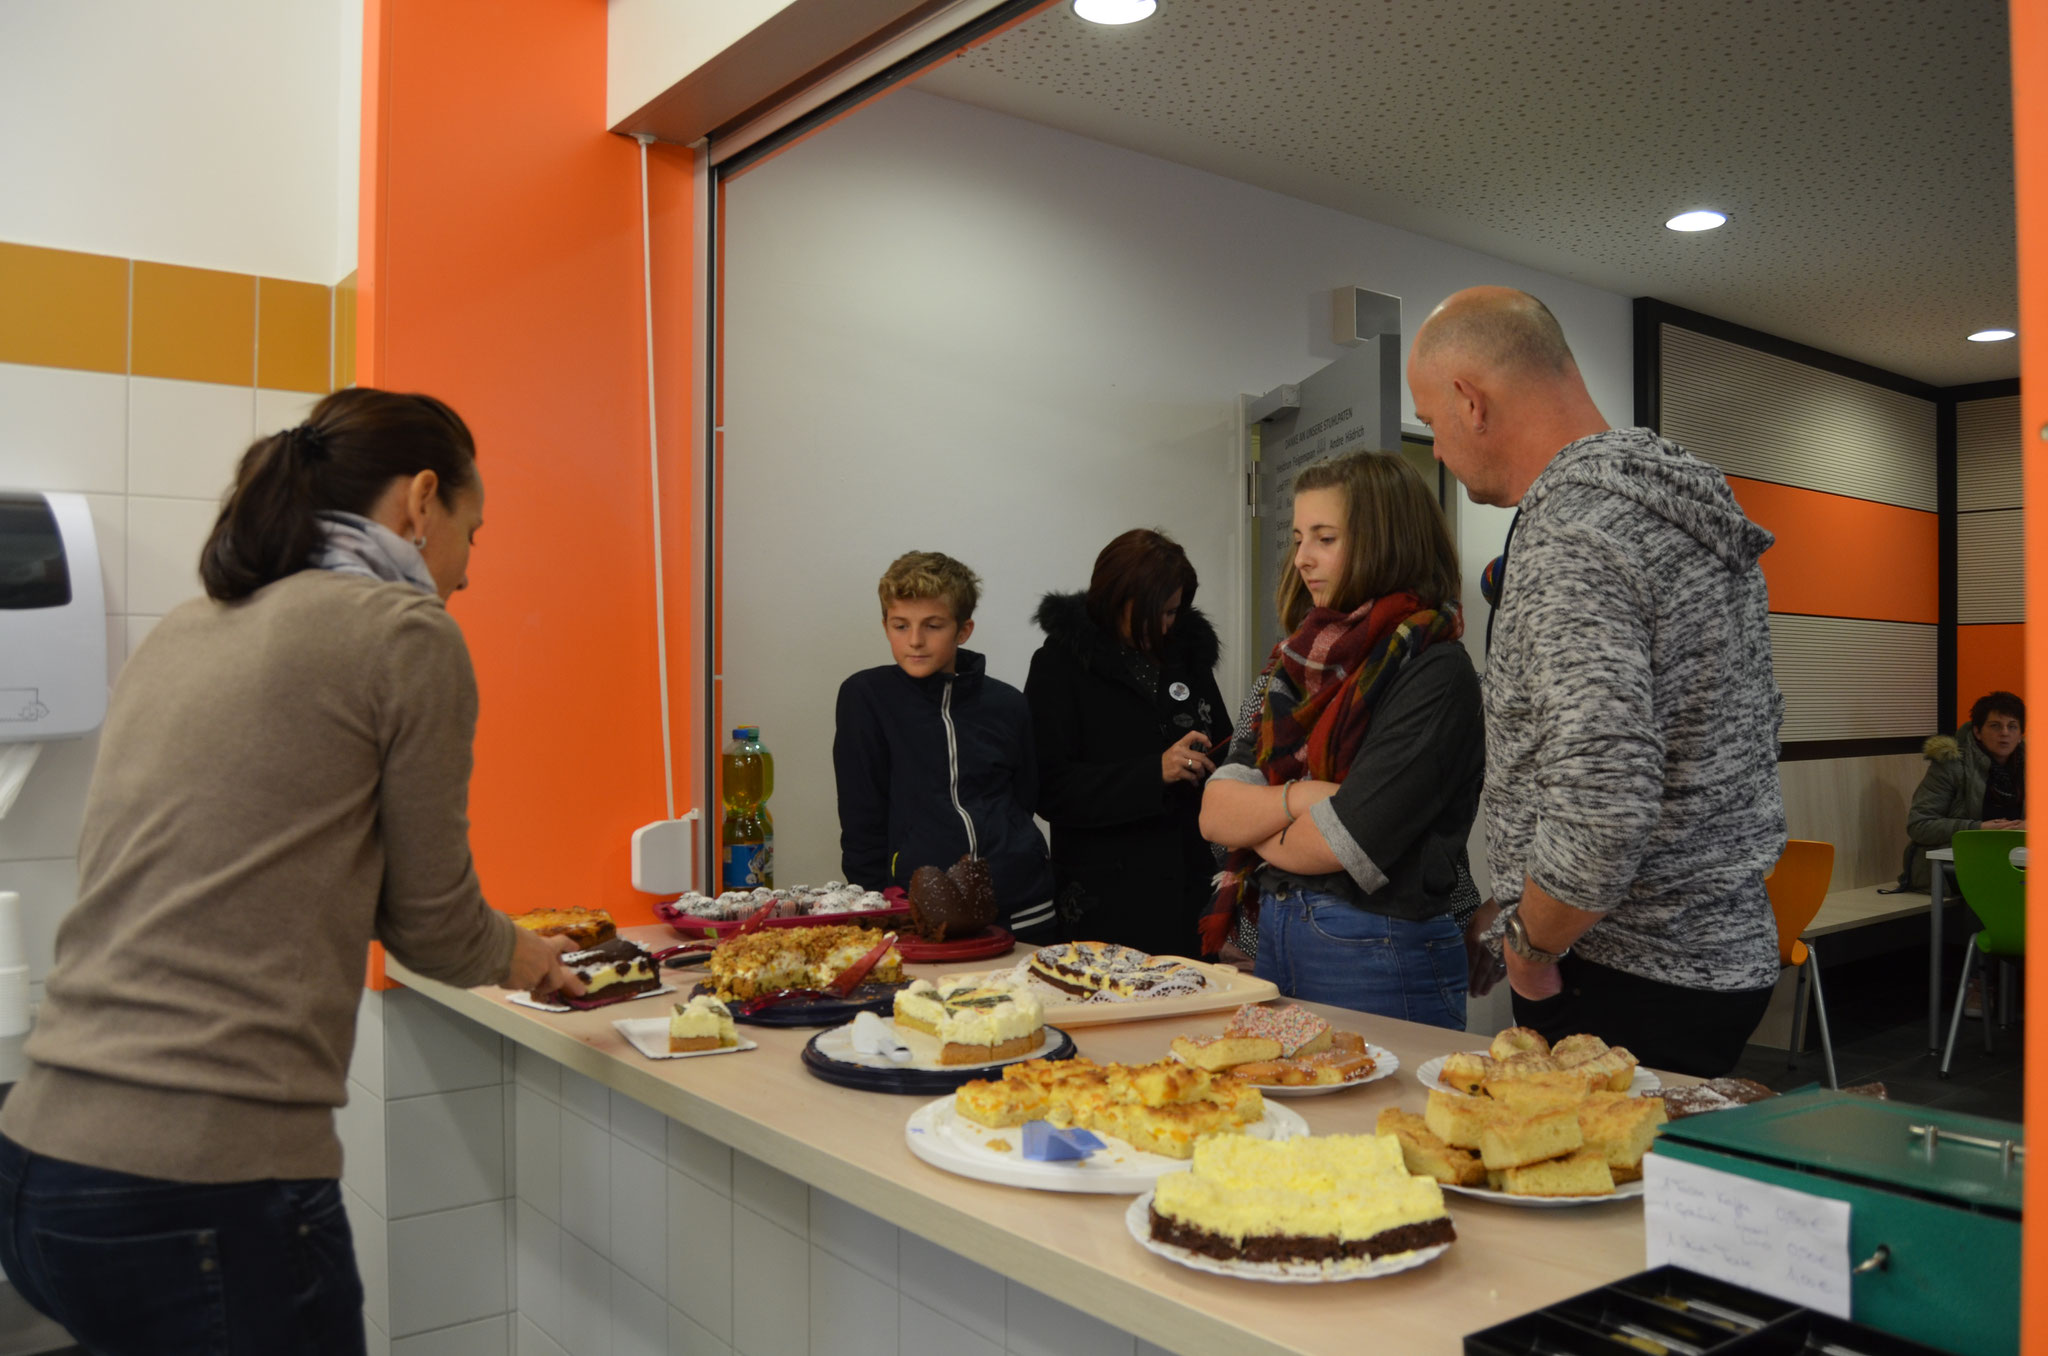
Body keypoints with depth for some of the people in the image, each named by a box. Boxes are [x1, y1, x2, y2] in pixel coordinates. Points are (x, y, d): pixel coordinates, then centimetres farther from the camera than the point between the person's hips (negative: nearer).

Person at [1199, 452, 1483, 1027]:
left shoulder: (1434, 672, -12)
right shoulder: (1301, 663, 9)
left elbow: (1339, 846, -19)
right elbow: (1214, 814, 2)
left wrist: (1254, 815, -1)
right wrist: (1297, 798, -16)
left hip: (1380, 953, -7)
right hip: (1274, 936, 7)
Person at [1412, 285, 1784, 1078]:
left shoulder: (1565, 535, -20)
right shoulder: (1690, 512, 11)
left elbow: (1602, 807, -32)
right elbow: (1756, 726, 20)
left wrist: (1532, 944, -13)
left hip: (1629, 984, -10)